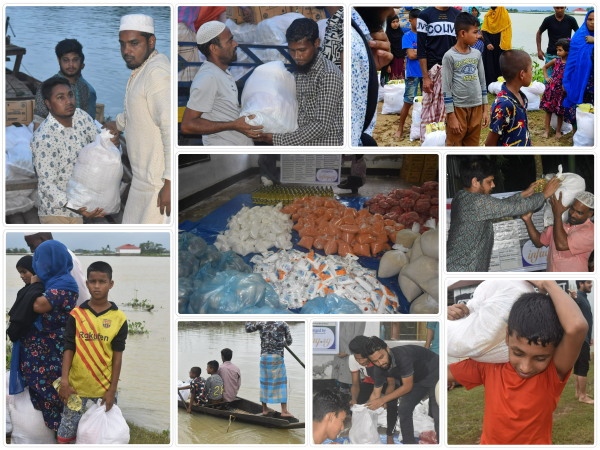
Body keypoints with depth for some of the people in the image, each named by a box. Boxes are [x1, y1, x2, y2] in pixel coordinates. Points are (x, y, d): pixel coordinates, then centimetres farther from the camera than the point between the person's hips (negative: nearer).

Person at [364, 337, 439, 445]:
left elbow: (407, 387, -27)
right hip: (418, 379, 8)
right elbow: (376, 393, -1)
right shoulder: (380, 368, -13)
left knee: (437, 414, -19)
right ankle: (408, 445, 14)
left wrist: (383, 400, -22)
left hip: (434, 374, -8)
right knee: (403, 410, 3)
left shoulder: (402, 356, -37)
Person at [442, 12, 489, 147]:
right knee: (455, 145, -1)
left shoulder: (476, 54, 8)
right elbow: (446, 88, -9)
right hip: (458, 108, -5)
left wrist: (485, 110, 12)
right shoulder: (450, 56, -8)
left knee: (472, 145, 10)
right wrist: (451, 117, -11)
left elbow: (482, 82, 15)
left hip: (476, 108, 5)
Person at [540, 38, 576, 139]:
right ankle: (547, 130, 19)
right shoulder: (555, 61, -1)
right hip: (551, 89, 3)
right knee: (548, 110, 8)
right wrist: (546, 78, 4)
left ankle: (558, 131, 22)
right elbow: (544, 67, 15)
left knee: (560, 112, 8)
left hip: (562, 91, -3)